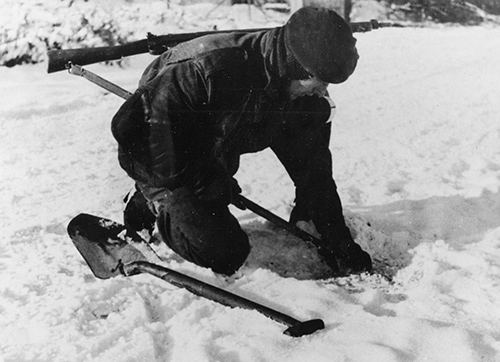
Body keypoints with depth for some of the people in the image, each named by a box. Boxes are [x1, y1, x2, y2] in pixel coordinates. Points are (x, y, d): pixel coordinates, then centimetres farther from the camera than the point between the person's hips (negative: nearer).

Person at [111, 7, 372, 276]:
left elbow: (315, 173, -6)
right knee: (224, 254, -14)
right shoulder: (211, 67, -38)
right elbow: (129, 125, -34)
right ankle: (156, 204, 6)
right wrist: (192, 181, -27)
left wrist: (344, 248, -8)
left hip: (213, 160, 7)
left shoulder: (307, 101, -16)